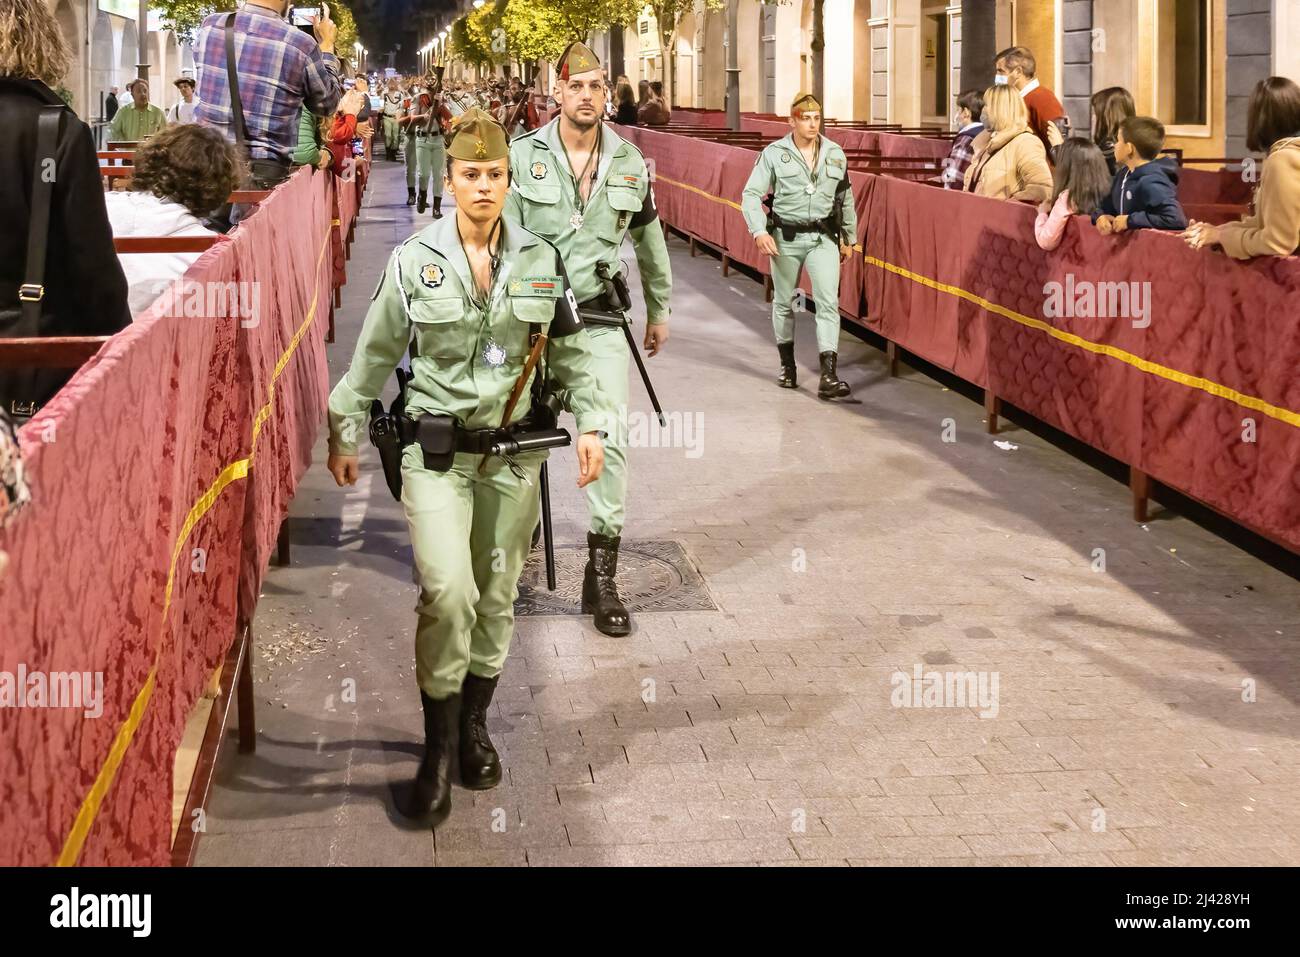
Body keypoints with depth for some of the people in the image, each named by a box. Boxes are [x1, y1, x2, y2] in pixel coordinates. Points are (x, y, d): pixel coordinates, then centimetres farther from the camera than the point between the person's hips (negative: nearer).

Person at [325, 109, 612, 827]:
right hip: (435, 450, -3)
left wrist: (590, 424, 6)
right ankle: (438, 745, -1)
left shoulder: (540, 260, 2)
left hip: (513, 450, 3)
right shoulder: (414, 262, -4)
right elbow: (373, 357, 5)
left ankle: (474, 724, 31)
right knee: (448, 592, -16)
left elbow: (571, 351, 12)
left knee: (497, 597, 11)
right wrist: (345, 434, 8)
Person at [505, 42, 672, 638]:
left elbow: (649, 240, 18)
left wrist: (658, 310, 24)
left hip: (602, 319, 1)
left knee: (611, 441, -11)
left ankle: (602, 574, -4)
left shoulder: (629, 162, 5)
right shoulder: (524, 156, -4)